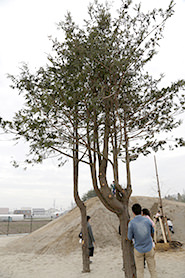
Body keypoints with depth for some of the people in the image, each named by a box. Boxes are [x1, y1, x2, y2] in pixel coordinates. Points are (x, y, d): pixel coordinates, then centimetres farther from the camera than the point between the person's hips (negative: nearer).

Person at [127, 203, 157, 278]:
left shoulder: (131, 223, -19)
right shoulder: (147, 220, -11)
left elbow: (130, 238, -6)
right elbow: (152, 232, 8)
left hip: (138, 249, -2)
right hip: (149, 248, 2)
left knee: (140, 270, 14)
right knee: (152, 269, 17)